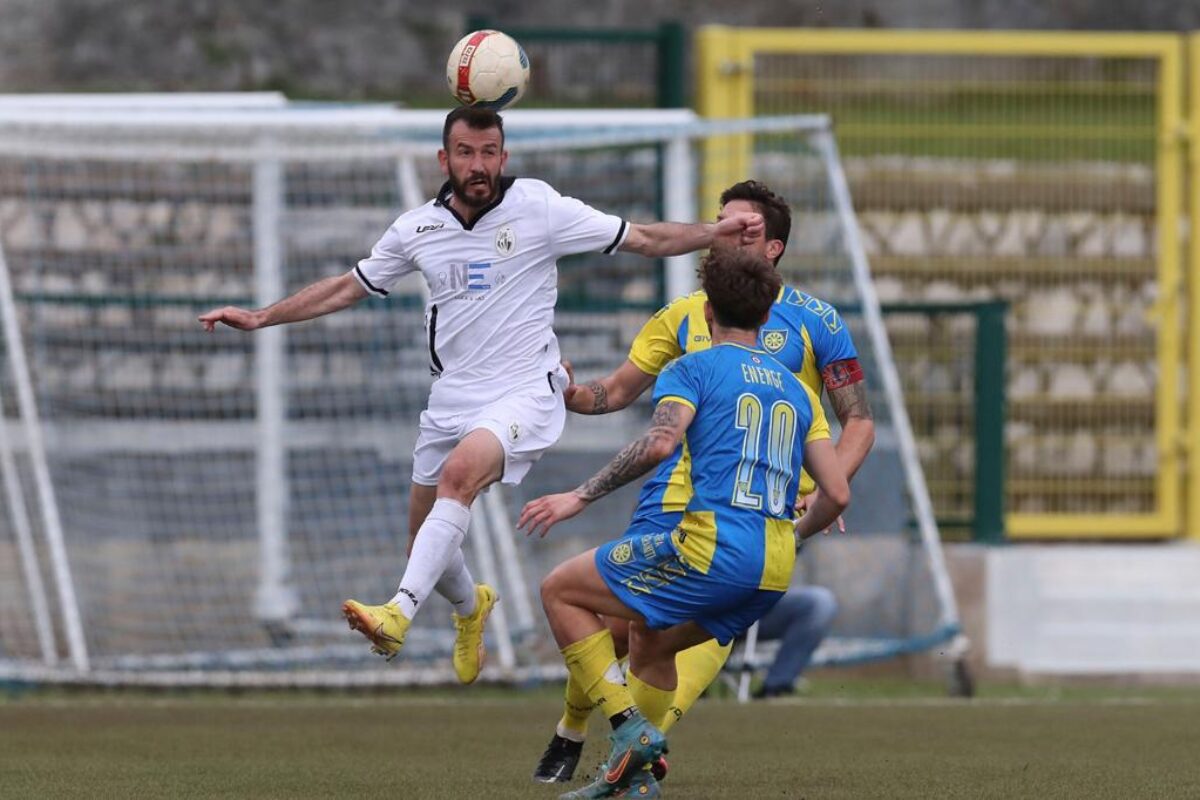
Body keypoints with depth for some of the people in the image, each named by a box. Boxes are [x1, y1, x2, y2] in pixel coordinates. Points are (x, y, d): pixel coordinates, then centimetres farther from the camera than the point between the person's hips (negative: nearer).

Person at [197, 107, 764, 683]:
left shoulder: (539, 208, -6)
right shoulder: (417, 229, 5)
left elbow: (644, 240, -1)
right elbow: (348, 287, 18)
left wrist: (717, 233, -13)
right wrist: (260, 318, 16)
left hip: (523, 393, -5)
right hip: (451, 397, 5)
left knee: (459, 473, -34)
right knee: (427, 544, 9)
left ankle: (399, 613, -44)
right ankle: (471, 607, 45)